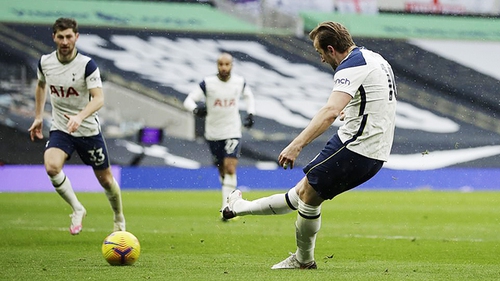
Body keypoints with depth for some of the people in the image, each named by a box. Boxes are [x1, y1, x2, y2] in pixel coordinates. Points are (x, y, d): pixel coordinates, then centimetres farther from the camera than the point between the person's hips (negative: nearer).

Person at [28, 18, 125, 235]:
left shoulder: (87, 65, -17)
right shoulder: (45, 62, -4)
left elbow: (99, 98, -26)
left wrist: (80, 117, -43)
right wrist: (38, 116, 18)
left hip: (88, 130, -2)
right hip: (60, 130, 2)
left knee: (105, 179, 8)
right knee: (51, 167, -27)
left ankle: (119, 219, 36)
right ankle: (77, 209, -7)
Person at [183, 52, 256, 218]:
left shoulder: (240, 82, -2)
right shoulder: (207, 83, -9)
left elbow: (248, 96, 21)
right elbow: (188, 100, -10)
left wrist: (250, 114, 8)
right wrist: (195, 109, -32)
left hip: (233, 132, -1)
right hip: (213, 134, 1)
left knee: (230, 168, -15)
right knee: (222, 170, 11)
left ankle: (226, 208, -16)